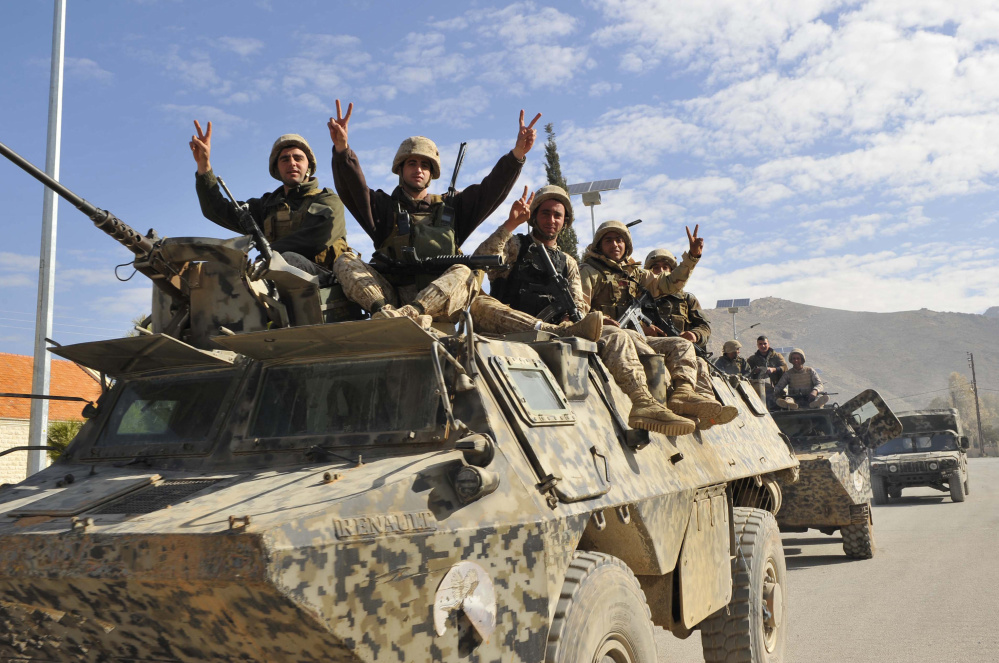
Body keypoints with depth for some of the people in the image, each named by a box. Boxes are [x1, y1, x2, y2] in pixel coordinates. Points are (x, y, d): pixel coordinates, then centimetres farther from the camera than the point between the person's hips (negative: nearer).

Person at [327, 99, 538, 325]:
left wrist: (517, 154, -6)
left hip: (437, 303, 0)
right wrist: (342, 148, -20)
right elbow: (353, 188, -1)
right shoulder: (385, 207, 18)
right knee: (346, 261, -20)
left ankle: (407, 314, -52)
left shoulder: (451, 208, 22)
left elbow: (492, 189, 10)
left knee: (463, 274, -31)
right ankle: (385, 313, -46)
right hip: (390, 296, 0)